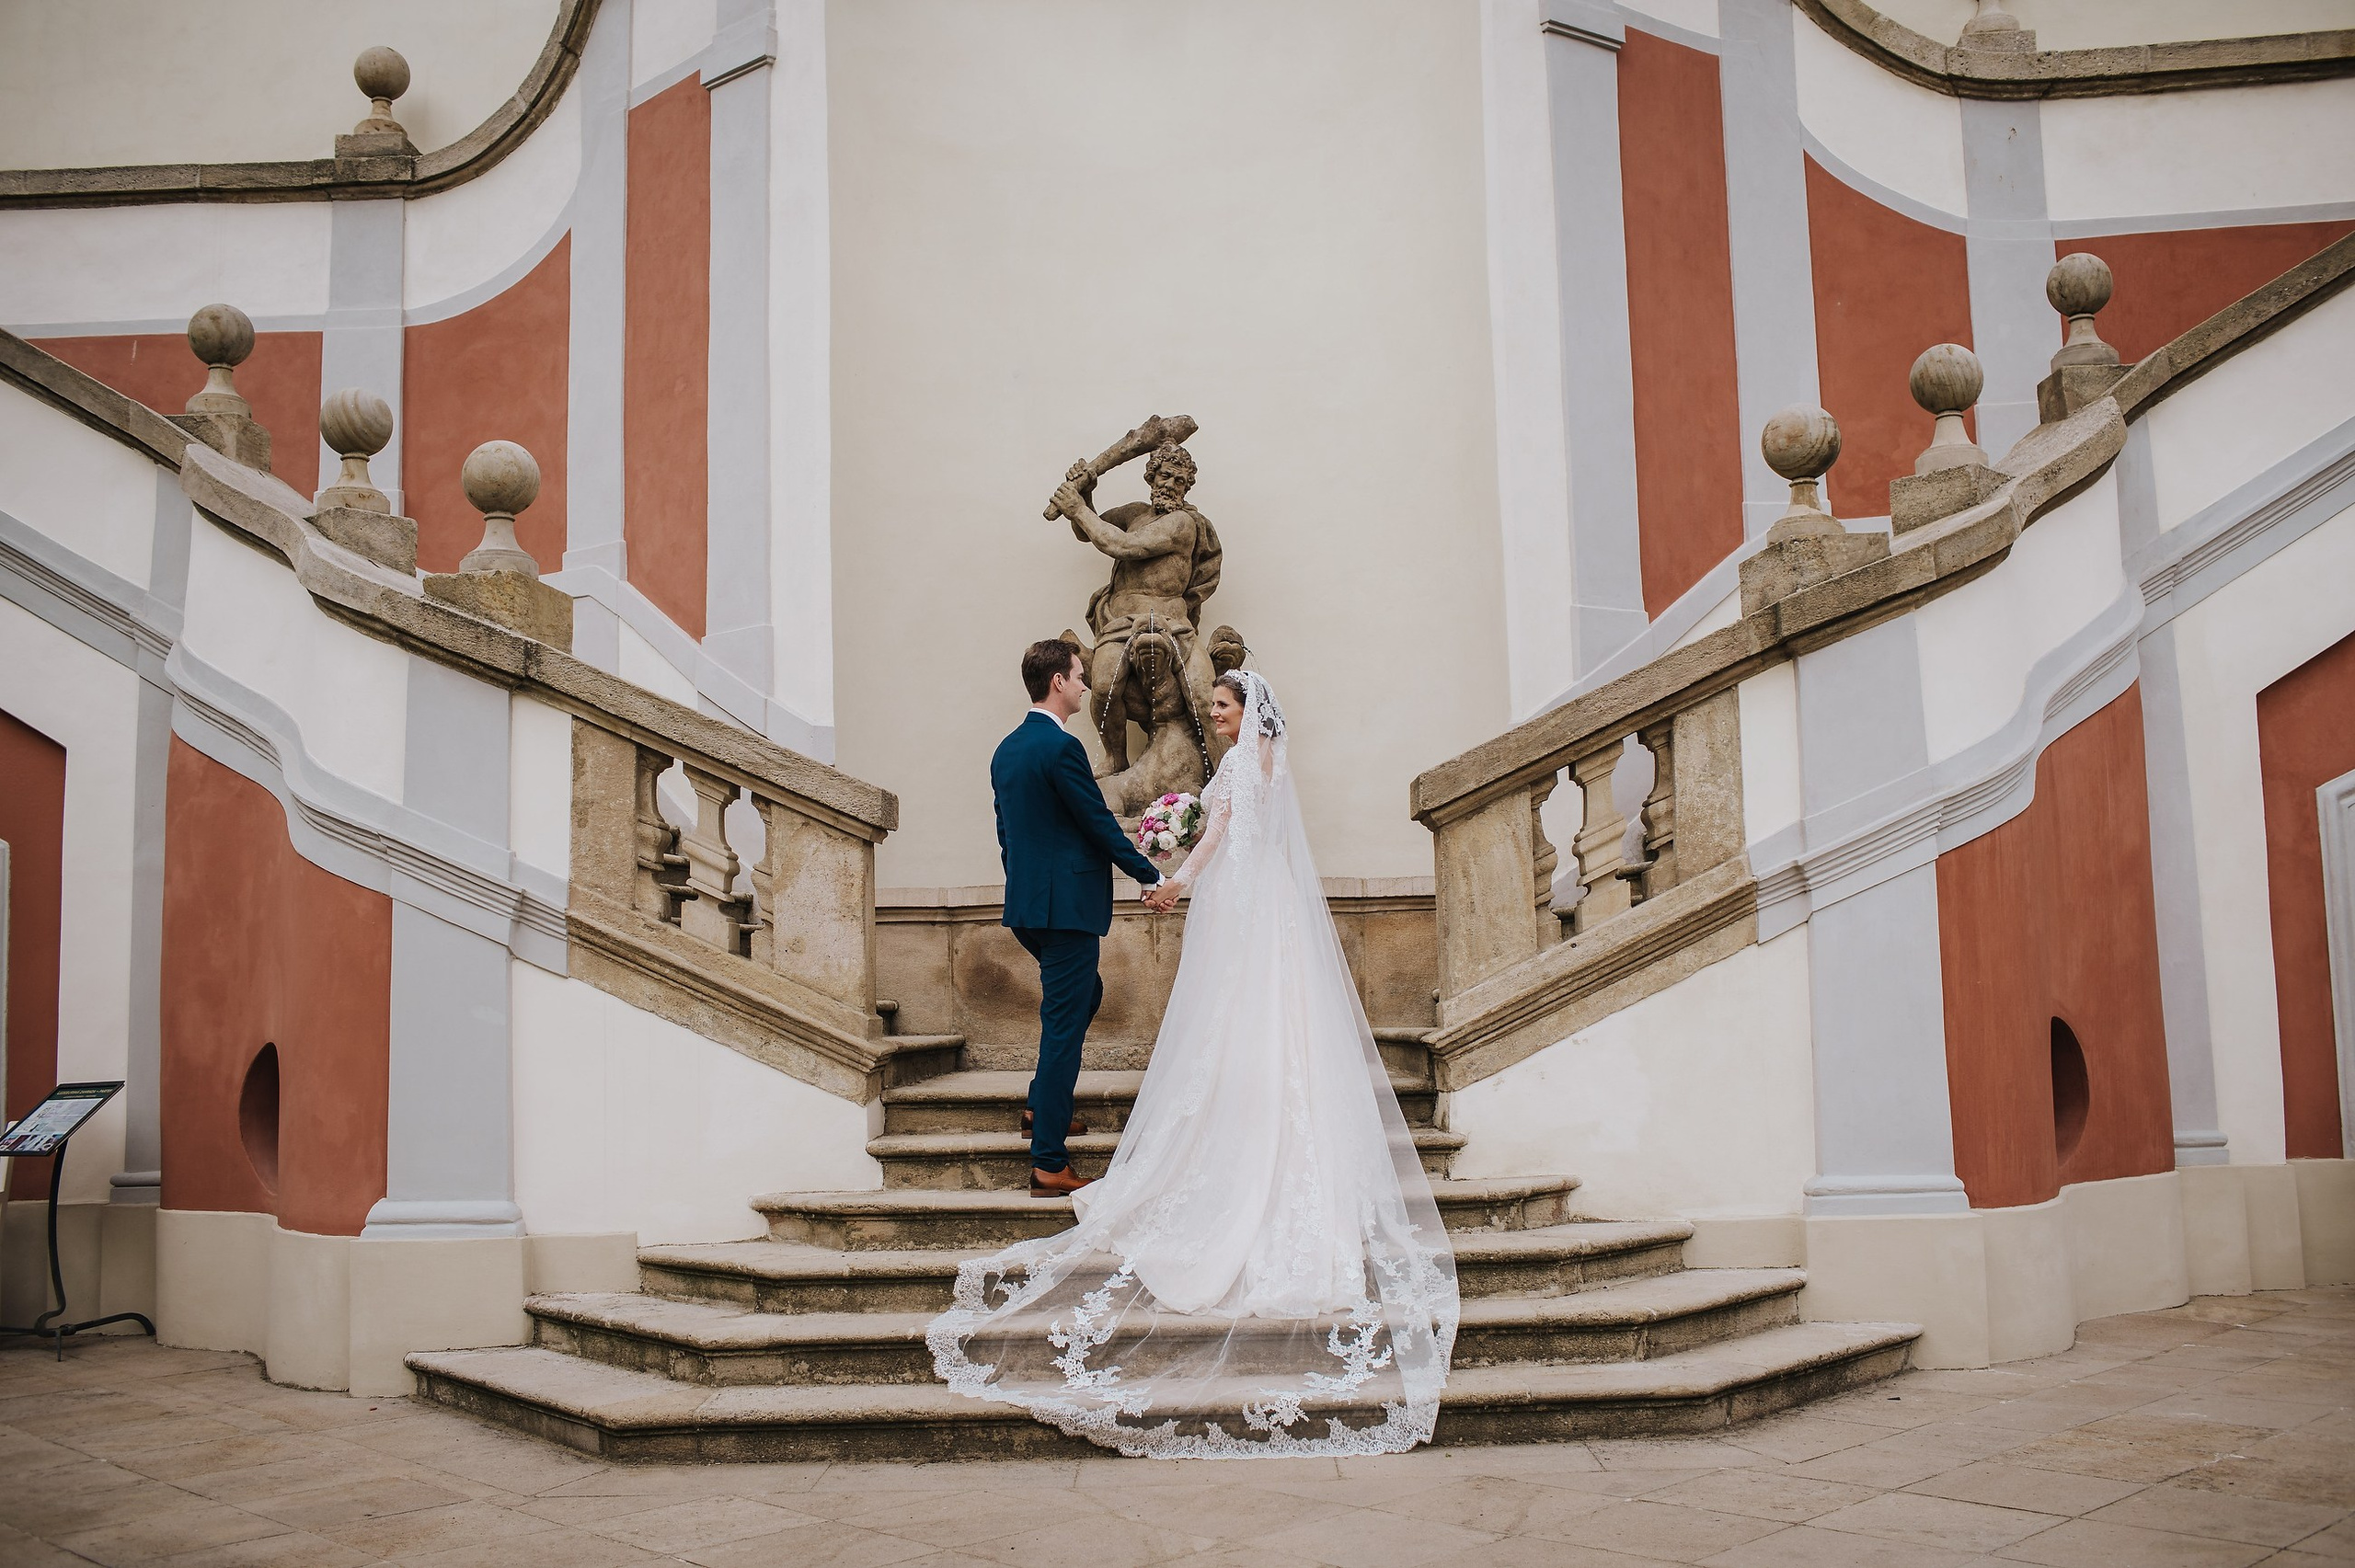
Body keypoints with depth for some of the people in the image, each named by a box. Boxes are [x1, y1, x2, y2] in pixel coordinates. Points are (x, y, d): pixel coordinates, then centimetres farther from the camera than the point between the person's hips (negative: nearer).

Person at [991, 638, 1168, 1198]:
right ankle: (1049, 1163, -2)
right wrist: (1149, 876, -2)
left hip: (1025, 904, 9)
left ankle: (1043, 1105, 29)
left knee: (1085, 993, 28)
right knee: (1063, 1025, -5)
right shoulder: (1062, 747, -16)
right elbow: (1100, 823, -14)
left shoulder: (1007, 749, 12)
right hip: (1067, 904, -9)